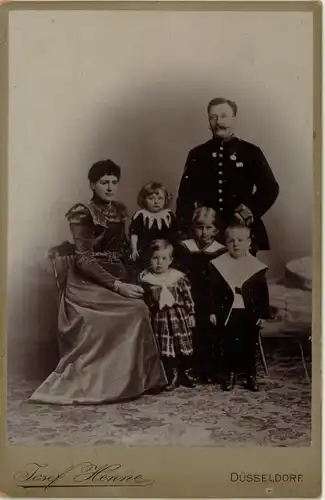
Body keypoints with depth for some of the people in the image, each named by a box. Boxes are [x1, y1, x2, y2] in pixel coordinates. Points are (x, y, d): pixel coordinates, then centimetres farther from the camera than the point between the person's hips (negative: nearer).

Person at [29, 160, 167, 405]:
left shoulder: (120, 210, 11)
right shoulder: (82, 213, -10)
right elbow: (84, 260, -17)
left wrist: (128, 279, 2)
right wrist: (117, 285, -25)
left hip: (117, 277, 6)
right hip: (89, 282, -6)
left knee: (138, 308, -20)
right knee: (136, 310, -25)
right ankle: (126, 380, -11)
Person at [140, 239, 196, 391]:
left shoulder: (179, 277, -4)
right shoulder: (145, 278, -4)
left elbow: (188, 298, 2)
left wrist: (191, 314, 3)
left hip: (178, 317, 1)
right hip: (158, 318, 0)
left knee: (182, 348, 9)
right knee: (164, 350, 1)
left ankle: (182, 374, 27)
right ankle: (171, 376, 16)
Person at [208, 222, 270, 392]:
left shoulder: (257, 266, -1)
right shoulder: (218, 265, -3)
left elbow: (263, 293, 2)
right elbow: (212, 290, -1)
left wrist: (262, 314, -1)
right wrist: (212, 311, -5)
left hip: (250, 313, 1)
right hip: (227, 313, 0)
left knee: (249, 345, 7)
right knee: (229, 345, 4)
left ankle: (250, 376, 21)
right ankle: (229, 375, 18)